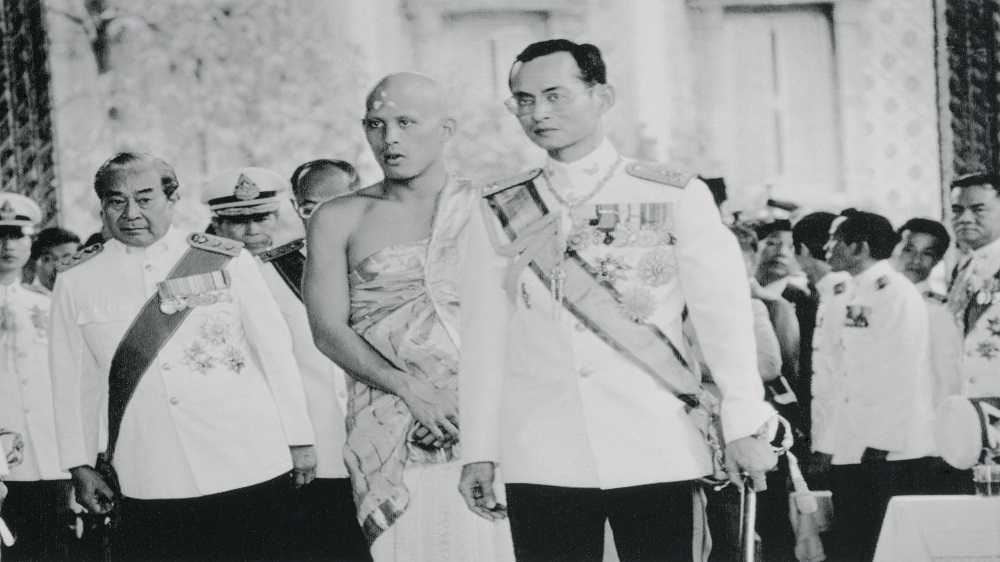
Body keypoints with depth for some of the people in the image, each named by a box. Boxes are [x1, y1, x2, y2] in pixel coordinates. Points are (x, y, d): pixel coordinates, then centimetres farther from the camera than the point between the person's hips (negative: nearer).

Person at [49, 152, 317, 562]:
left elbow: (275, 353, 5)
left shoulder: (226, 260, 2)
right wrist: (80, 465, 8)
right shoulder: (76, 279, 6)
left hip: (246, 473, 0)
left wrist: (299, 439, 5)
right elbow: (71, 379, 10)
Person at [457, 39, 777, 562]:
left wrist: (743, 425, -6)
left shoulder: (676, 197, 2)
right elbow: (483, 335, 7)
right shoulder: (498, 211, 7)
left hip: (660, 457, -1)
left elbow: (724, 314, 1)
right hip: (541, 463, 1)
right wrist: (478, 450, 4)